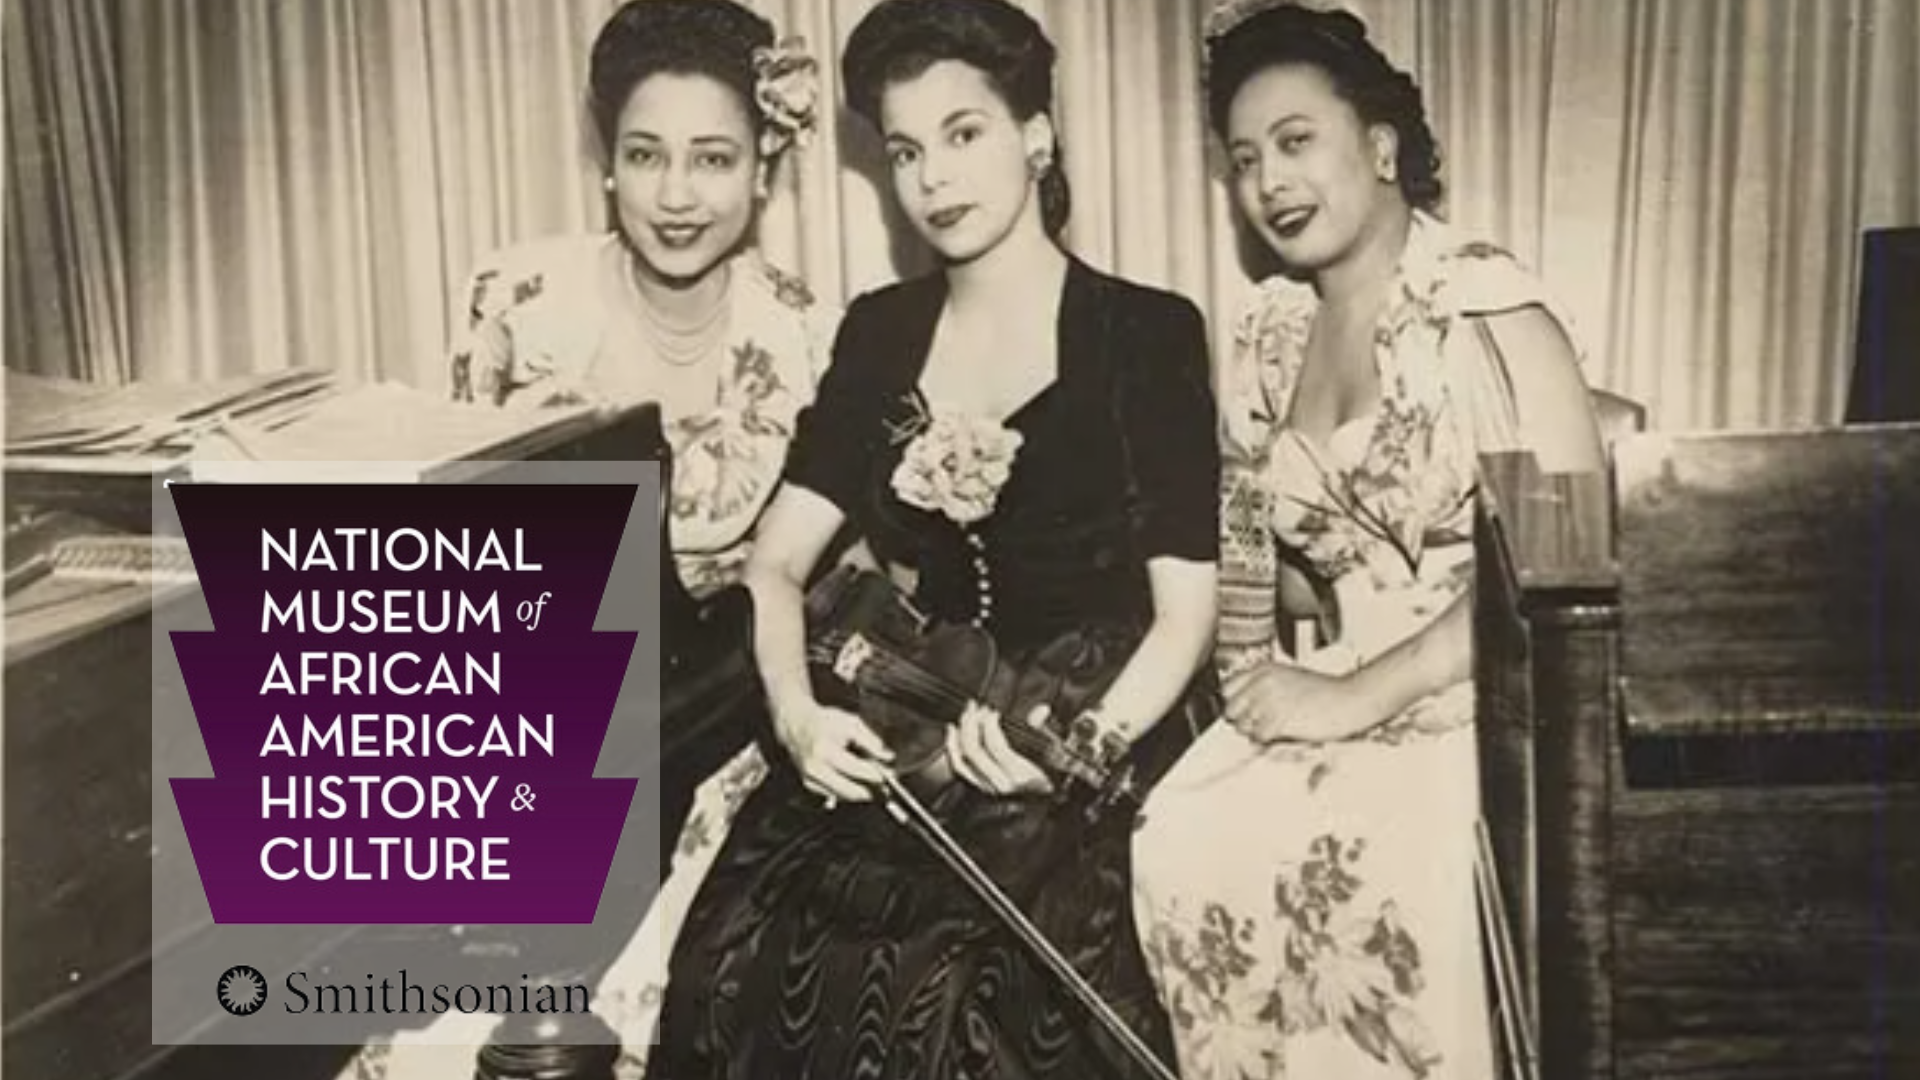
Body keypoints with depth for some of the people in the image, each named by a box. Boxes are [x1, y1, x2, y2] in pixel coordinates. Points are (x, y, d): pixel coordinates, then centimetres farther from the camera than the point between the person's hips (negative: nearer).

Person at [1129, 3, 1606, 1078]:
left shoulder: (1485, 302, -6)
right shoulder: (1267, 342, 13)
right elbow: (1245, 551, 20)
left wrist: (1355, 697, -18)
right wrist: (1262, 694, 1)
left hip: (1483, 704, -5)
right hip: (1326, 705, 5)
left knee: (1361, 868, -33)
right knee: (1179, 847, -22)